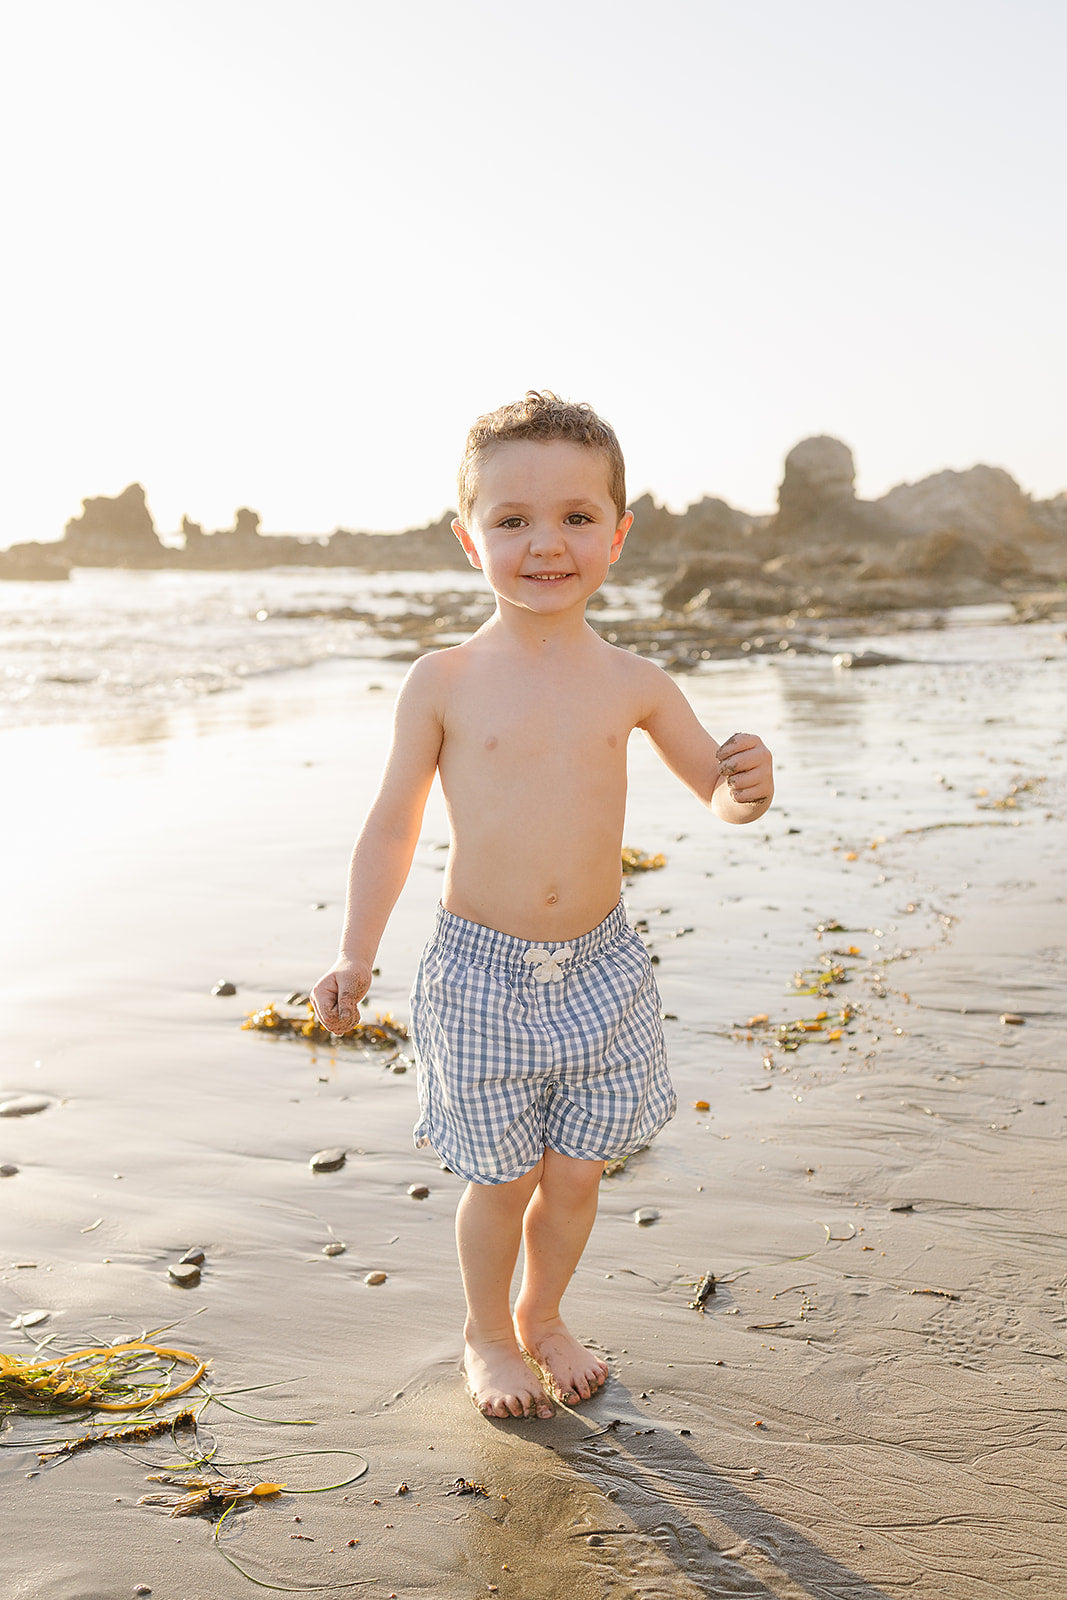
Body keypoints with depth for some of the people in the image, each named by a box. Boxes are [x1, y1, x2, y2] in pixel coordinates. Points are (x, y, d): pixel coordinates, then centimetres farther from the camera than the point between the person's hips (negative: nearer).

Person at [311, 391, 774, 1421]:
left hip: (600, 967, 2)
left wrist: (745, 787, -14)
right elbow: (393, 824, 0)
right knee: (501, 1178, 9)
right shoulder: (444, 682, -7)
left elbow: (713, 785, 11)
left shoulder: (631, 682, -1)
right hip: (480, 970, -2)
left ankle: (542, 1317, 41)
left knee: (575, 1173, 13)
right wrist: (354, 956, -8)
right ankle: (487, 1335, 36)